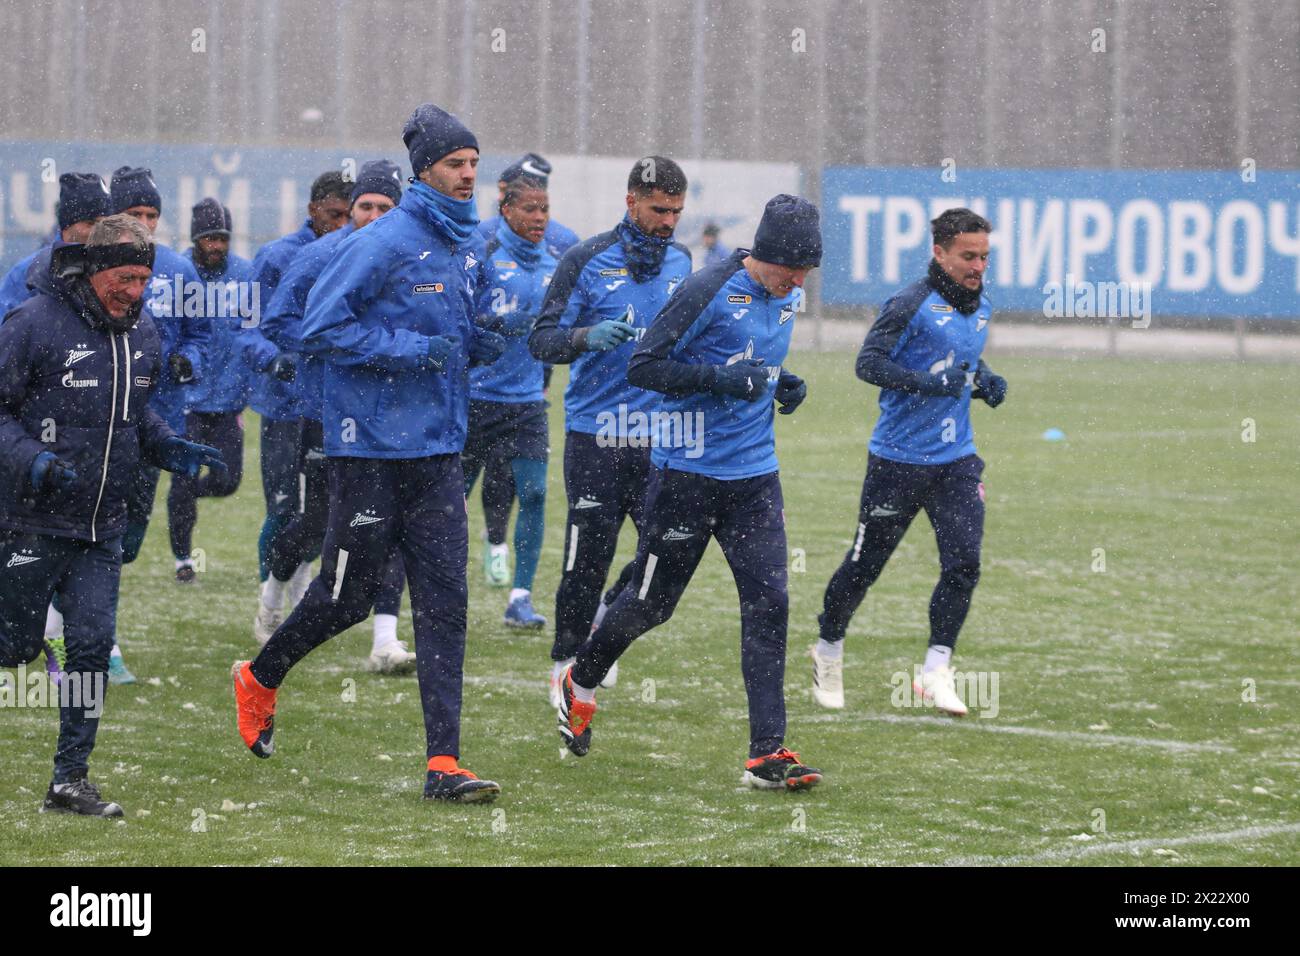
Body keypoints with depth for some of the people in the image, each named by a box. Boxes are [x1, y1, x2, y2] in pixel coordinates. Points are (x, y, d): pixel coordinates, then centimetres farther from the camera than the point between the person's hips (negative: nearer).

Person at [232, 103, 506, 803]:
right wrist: (406, 349, -20)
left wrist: (494, 338, 2)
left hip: (438, 451, 6)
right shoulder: (384, 242, -13)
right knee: (347, 596, 4)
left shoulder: (469, 247, 11)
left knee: (444, 600, -2)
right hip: (370, 447, -6)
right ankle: (260, 680, 32)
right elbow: (321, 326, -16)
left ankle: (443, 763, -4)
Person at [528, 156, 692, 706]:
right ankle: (566, 665, 14)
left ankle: (607, 620, 23)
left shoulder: (681, 262, 10)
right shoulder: (587, 261, -4)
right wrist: (586, 337, -25)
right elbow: (541, 340, -6)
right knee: (589, 555, -3)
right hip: (596, 436, -4)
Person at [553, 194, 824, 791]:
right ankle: (580, 684, 35)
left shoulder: (786, 300, 7)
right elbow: (643, 366, -16)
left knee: (768, 603, -6)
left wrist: (781, 383, 2)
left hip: (755, 478, 6)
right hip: (687, 474, -6)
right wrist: (720, 378, -25)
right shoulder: (709, 292, -16)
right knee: (652, 601, 7)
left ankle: (767, 754, -6)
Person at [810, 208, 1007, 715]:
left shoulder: (981, 307, 10)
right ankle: (828, 651, 28)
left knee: (963, 564, -7)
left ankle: (936, 670, 2)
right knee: (866, 562, 6)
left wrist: (985, 380, 5)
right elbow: (868, 362, -17)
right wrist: (926, 382, -27)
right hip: (899, 458, -6)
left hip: (957, 459, 6)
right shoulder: (911, 305, -14)